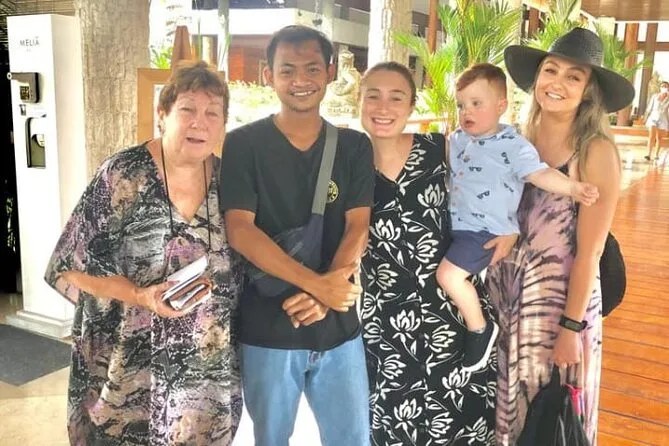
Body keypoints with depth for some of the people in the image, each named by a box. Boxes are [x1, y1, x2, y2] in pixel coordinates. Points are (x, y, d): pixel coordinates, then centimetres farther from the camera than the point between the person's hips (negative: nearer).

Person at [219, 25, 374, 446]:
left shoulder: (354, 146, 4)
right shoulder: (243, 144, -4)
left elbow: (358, 228, -3)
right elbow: (239, 231, -13)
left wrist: (323, 296, -19)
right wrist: (317, 283, -21)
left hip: (338, 327, 2)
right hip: (266, 329, -1)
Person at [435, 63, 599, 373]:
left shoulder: (513, 145, -13)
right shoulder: (456, 140, 9)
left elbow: (540, 173, -22)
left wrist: (572, 188, -37)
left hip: (486, 230, -8)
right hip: (455, 225, 8)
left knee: (449, 275, -20)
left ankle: (480, 328, 3)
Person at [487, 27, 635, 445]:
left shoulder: (597, 152, -14)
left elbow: (589, 252, -13)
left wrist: (571, 328, -13)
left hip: (560, 296, -4)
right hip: (504, 290, 4)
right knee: (505, 405, 20)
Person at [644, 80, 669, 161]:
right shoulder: (655, 96, 6)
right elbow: (650, 108, 9)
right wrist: (646, 118, 7)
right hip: (653, 117, 0)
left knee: (659, 138, 7)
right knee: (651, 137, -14)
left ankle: (656, 155, 16)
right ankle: (649, 155, -22)